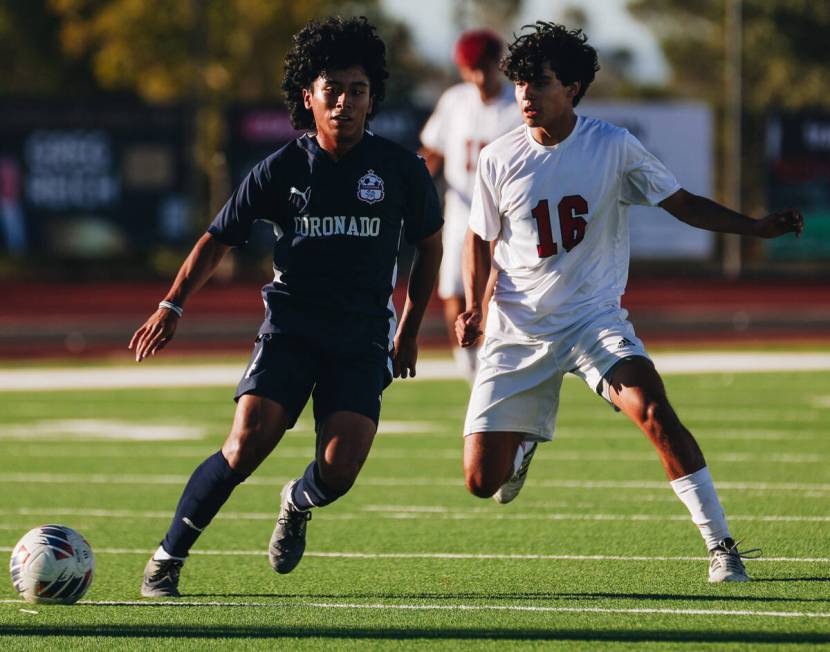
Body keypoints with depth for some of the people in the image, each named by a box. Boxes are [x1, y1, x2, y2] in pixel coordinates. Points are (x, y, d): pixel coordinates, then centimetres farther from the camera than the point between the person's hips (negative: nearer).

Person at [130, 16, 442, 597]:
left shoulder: (402, 169, -1)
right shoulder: (280, 171, -2)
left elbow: (429, 246, 15)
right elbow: (218, 240, 8)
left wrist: (409, 330, 18)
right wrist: (173, 306, -4)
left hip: (364, 336, 1)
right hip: (290, 325, -1)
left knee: (339, 469, -16)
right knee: (247, 444, -20)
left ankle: (298, 504, 23)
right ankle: (169, 557, -4)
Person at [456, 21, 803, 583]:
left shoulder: (612, 146, -6)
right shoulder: (499, 160, -3)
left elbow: (684, 204, 2)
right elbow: (480, 239, 12)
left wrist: (758, 227, -10)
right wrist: (474, 308, -3)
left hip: (594, 319, -2)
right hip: (517, 329, 2)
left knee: (654, 411, -30)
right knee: (482, 481, -1)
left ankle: (721, 546, -24)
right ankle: (522, 443, 38)